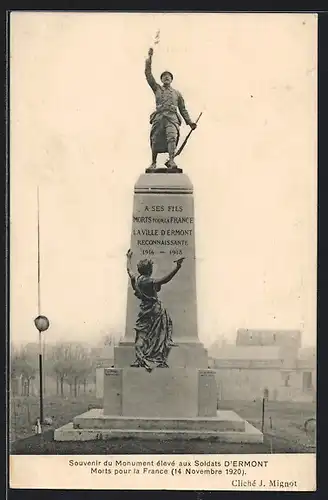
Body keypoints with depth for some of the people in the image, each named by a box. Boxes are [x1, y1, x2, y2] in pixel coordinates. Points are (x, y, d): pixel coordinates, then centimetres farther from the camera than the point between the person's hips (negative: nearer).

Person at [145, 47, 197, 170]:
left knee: (172, 137, -22)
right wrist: (149, 58, 6)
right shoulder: (157, 89, 23)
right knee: (155, 140, -6)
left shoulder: (177, 93, 26)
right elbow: (148, 75, 13)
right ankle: (153, 163, 1)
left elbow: (183, 109, 25)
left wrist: (189, 122, 14)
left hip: (172, 118, 0)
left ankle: (171, 161, -36)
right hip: (159, 117, 0)